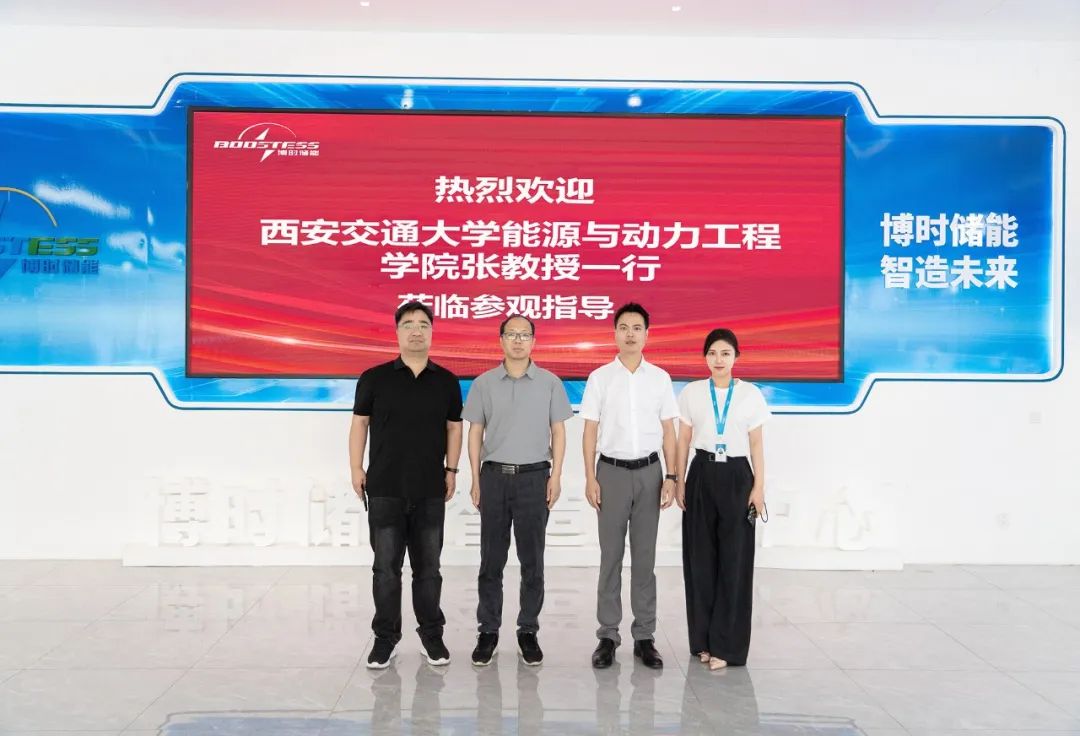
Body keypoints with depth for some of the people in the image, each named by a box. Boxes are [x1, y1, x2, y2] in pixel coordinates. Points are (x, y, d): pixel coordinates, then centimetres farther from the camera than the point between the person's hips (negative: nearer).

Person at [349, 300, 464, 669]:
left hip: (430, 490, 1)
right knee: (386, 567, 4)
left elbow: (454, 427, 10)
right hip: (384, 489, -1)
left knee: (428, 567, 10)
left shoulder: (446, 381, 5)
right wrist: (356, 468, 0)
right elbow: (360, 423, 5)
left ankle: (432, 634, 22)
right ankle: (385, 637, 16)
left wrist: (451, 470, 5)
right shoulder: (374, 378, 0)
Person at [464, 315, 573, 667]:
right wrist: (475, 480, 1)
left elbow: (558, 431, 4)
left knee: (532, 560, 5)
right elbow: (475, 433, 6)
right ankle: (488, 630, 16)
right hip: (494, 475, 1)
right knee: (491, 560, 6)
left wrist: (556, 476, -4)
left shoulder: (550, 383, 3)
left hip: (534, 476, 0)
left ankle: (528, 631, 16)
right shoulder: (484, 383, 4)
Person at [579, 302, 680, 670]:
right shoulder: (600, 377, 0)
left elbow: (668, 431, 6)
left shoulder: (660, 378, 4)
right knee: (611, 556, 4)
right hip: (612, 471, -1)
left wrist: (671, 477, 0)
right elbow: (590, 431, 1)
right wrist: (590, 478, -5)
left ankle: (644, 636, 15)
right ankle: (608, 636, 12)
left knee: (645, 557, 7)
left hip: (648, 471, 1)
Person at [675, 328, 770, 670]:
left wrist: (759, 487, -2)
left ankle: (726, 645, 7)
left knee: (734, 560, -1)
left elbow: (756, 444, 4)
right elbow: (683, 441, 7)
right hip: (702, 475, 1)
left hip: (736, 477, -1)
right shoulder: (691, 392, 3)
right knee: (701, 558, 5)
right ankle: (703, 639, 18)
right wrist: (679, 483, 4)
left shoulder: (751, 394, 2)